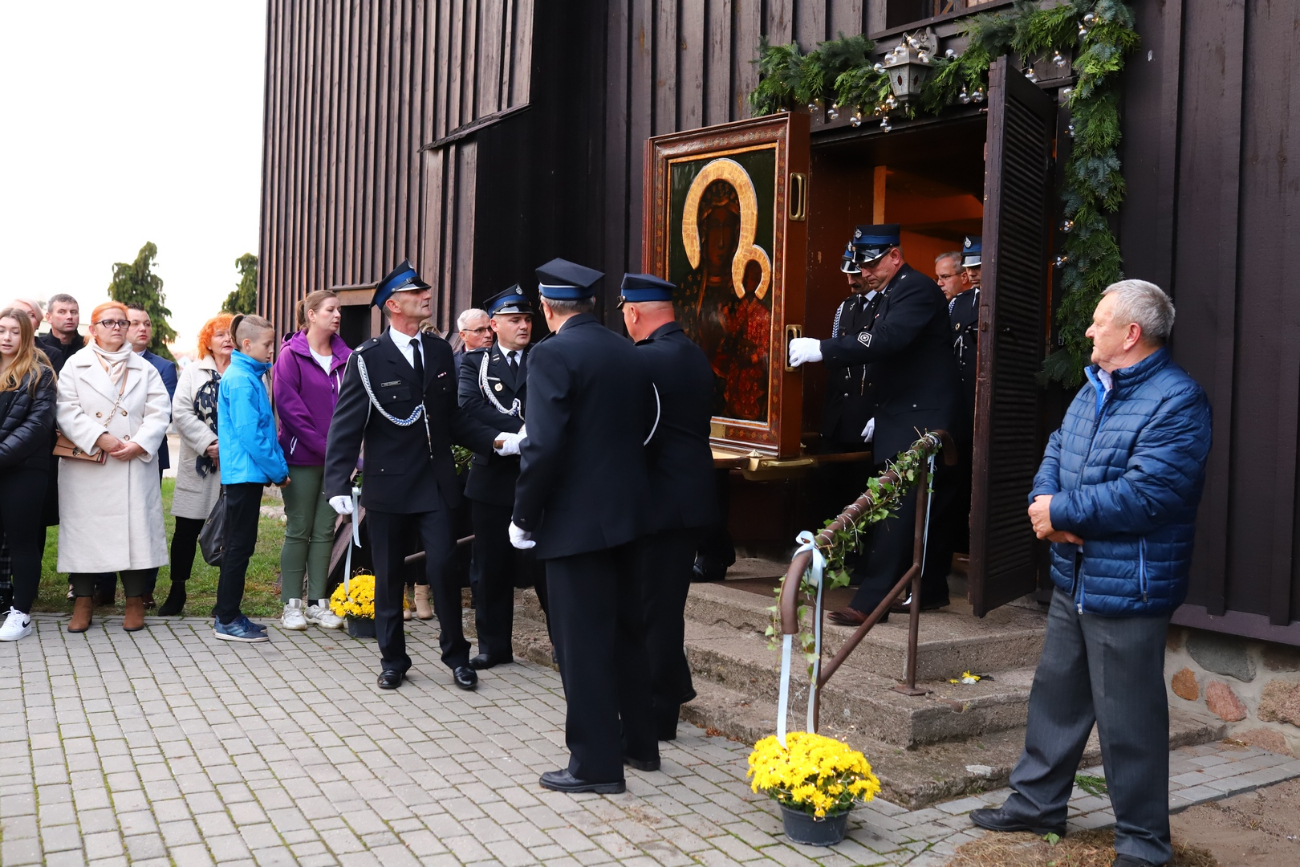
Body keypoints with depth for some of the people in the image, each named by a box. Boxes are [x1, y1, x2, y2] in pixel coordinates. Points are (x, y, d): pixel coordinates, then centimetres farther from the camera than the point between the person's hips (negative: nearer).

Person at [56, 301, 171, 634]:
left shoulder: (144, 369, 12)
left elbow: (159, 413, 2)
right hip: (86, 466, 0)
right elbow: (68, 412, -3)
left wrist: (140, 444, -13)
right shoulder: (75, 365, 8)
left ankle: (135, 600, 8)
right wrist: (100, 438, -15)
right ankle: (83, 600, 14)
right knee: (84, 528, 3)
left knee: (135, 527, -1)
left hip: (134, 465, 1)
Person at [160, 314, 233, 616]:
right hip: (198, 464, 1)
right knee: (187, 529, 4)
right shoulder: (193, 371, 11)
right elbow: (181, 413, 0)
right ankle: (177, 591, 18)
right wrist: (209, 443, -12)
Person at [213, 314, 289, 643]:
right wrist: (277, 470, -13)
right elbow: (249, 433, -19)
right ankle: (226, 620, 4)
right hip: (245, 472, -10)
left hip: (246, 473, 10)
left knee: (238, 544, 14)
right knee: (239, 545, -3)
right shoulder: (241, 381, -15)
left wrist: (278, 466, 10)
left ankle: (227, 614, 22)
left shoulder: (251, 377, 14)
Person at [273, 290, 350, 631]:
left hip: (336, 458, 4)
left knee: (325, 532, 8)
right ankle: (291, 605, 12)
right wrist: (323, 446, -16)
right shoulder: (291, 355, -6)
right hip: (302, 458, -4)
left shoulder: (345, 357, 8)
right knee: (299, 531, 3)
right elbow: (288, 406, -12)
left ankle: (318, 603, 16)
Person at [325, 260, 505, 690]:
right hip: (388, 485, -2)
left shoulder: (440, 351, 6)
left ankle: (456, 655, 17)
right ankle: (393, 659, 26)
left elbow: (452, 417, 10)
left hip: (436, 483, 3)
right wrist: (338, 484, -20)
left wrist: (496, 440, -4)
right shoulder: (368, 358, -7)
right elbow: (346, 425, -10)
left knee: (444, 568, -1)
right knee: (389, 576, 9)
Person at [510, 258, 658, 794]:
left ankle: (596, 763, 11)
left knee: (582, 642, 2)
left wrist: (524, 517, -11)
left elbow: (544, 446, -21)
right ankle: (640, 743, 31)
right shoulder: (628, 353, 9)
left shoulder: (552, 354, -14)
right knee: (625, 630, 19)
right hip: (625, 510, 8)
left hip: (576, 518, -8)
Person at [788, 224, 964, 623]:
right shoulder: (892, 295, 16)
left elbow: (885, 341, -30)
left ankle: (870, 601, -14)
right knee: (929, 506, 15)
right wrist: (882, 414, 19)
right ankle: (931, 590, 23)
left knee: (896, 510, -12)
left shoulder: (917, 290, -14)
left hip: (919, 422, -10)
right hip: (905, 419, 10)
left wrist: (821, 348, -29)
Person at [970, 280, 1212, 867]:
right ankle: (1036, 804, 35)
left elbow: (1143, 494, -26)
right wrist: (1044, 501, -9)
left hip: (1127, 590, -9)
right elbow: (1056, 453, 13)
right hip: (1072, 577, 9)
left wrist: (1060, 512, -17)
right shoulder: (1094, 390, 12)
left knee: (1128, 720, 3)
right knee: (1055, 696, 20)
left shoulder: (1177, 401, -18)